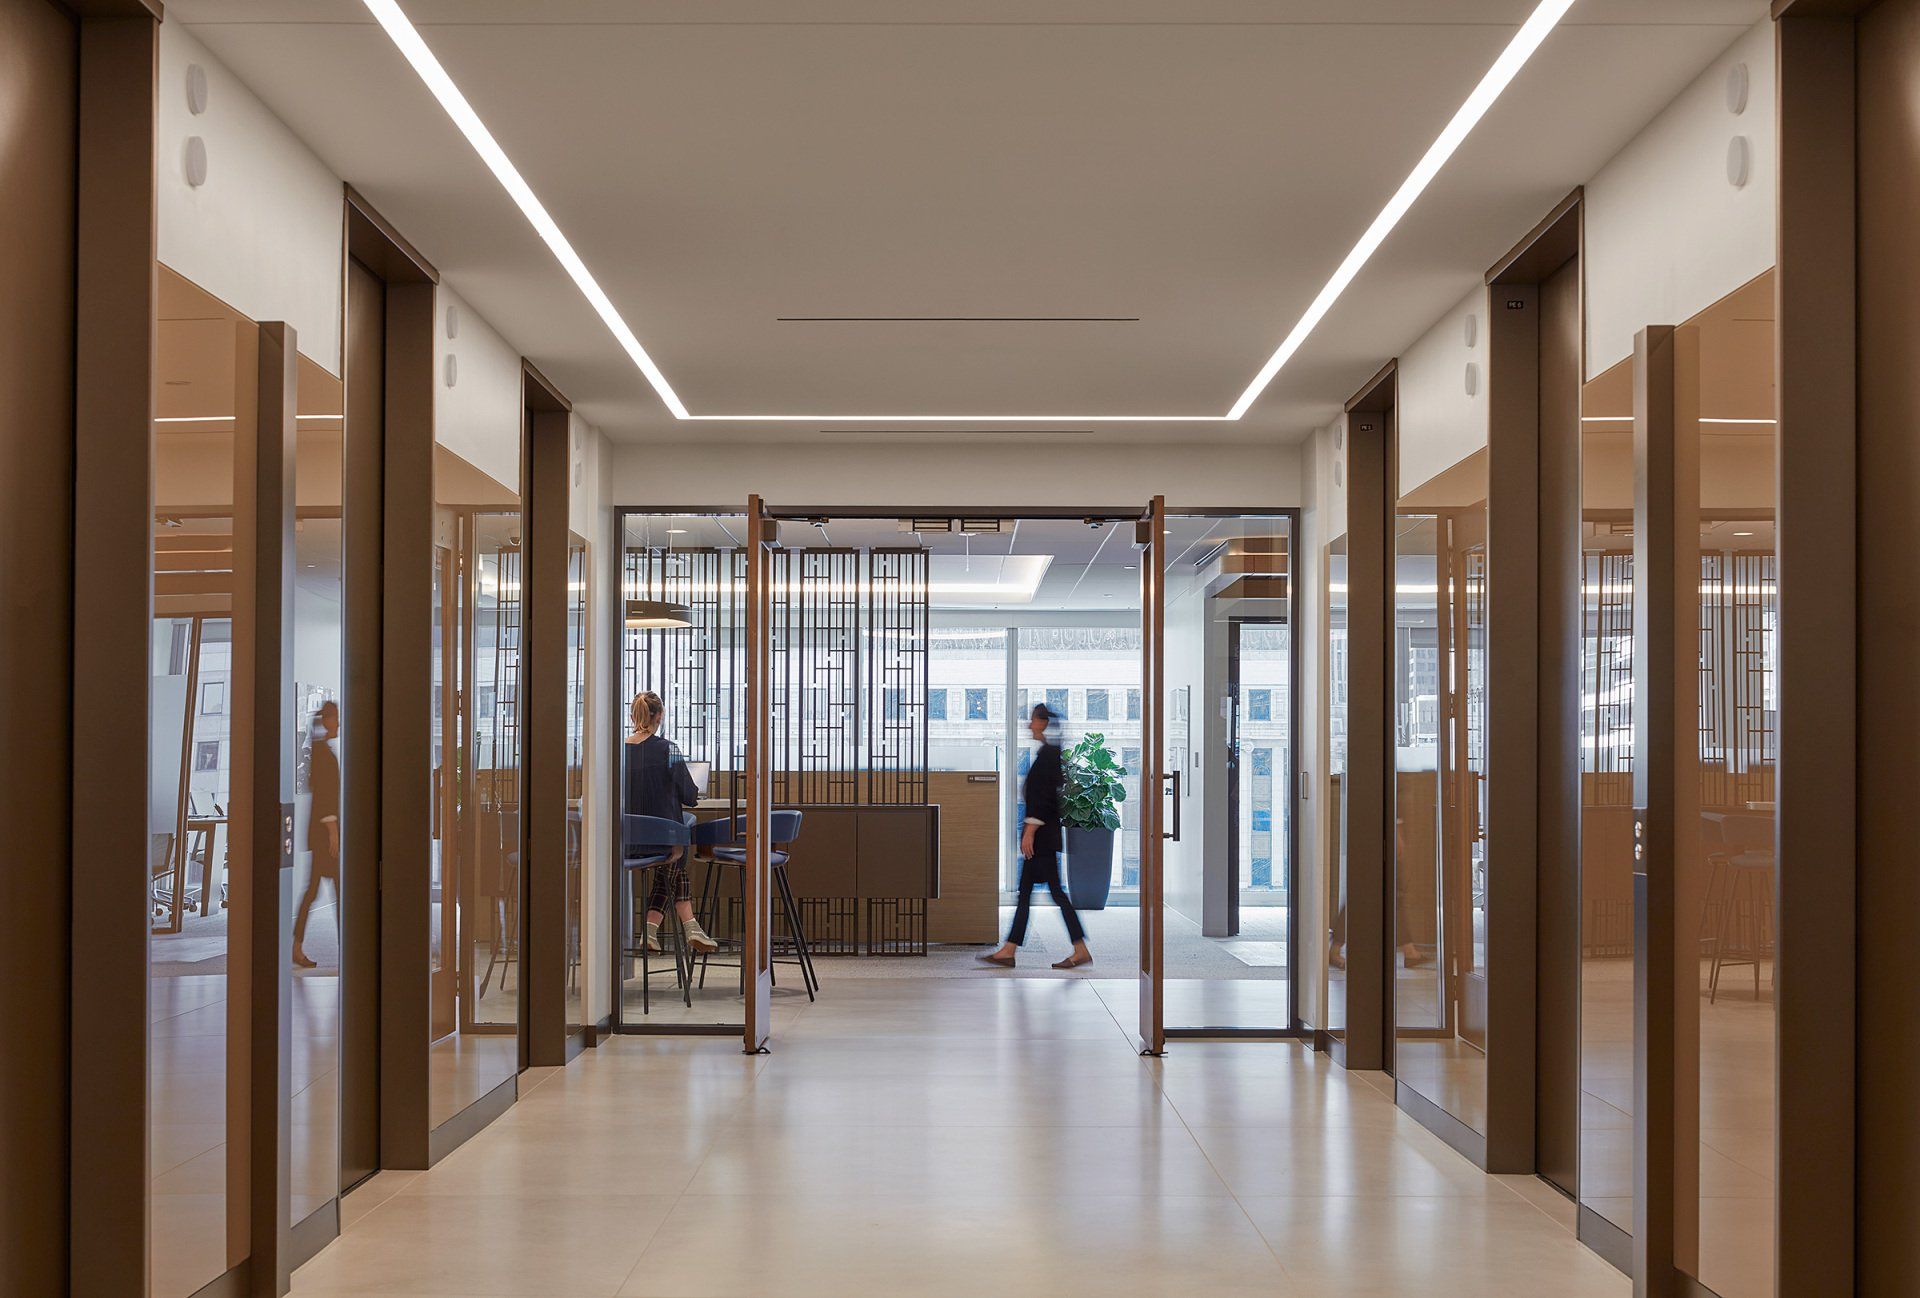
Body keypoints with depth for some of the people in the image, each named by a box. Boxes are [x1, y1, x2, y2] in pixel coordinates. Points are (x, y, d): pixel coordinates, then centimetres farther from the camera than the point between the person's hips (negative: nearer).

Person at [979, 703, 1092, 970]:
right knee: (1025, 890, 8)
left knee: (1056, 890, -6)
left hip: (1043, 833, -10)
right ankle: (1008, 951, 9)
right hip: (1041, 834, 10)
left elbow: (1043, 796, -20)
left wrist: (1030, 830, -21)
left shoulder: (1048, 752, -15)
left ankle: (1081, 950, -1)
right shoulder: (1047, 751, 14)